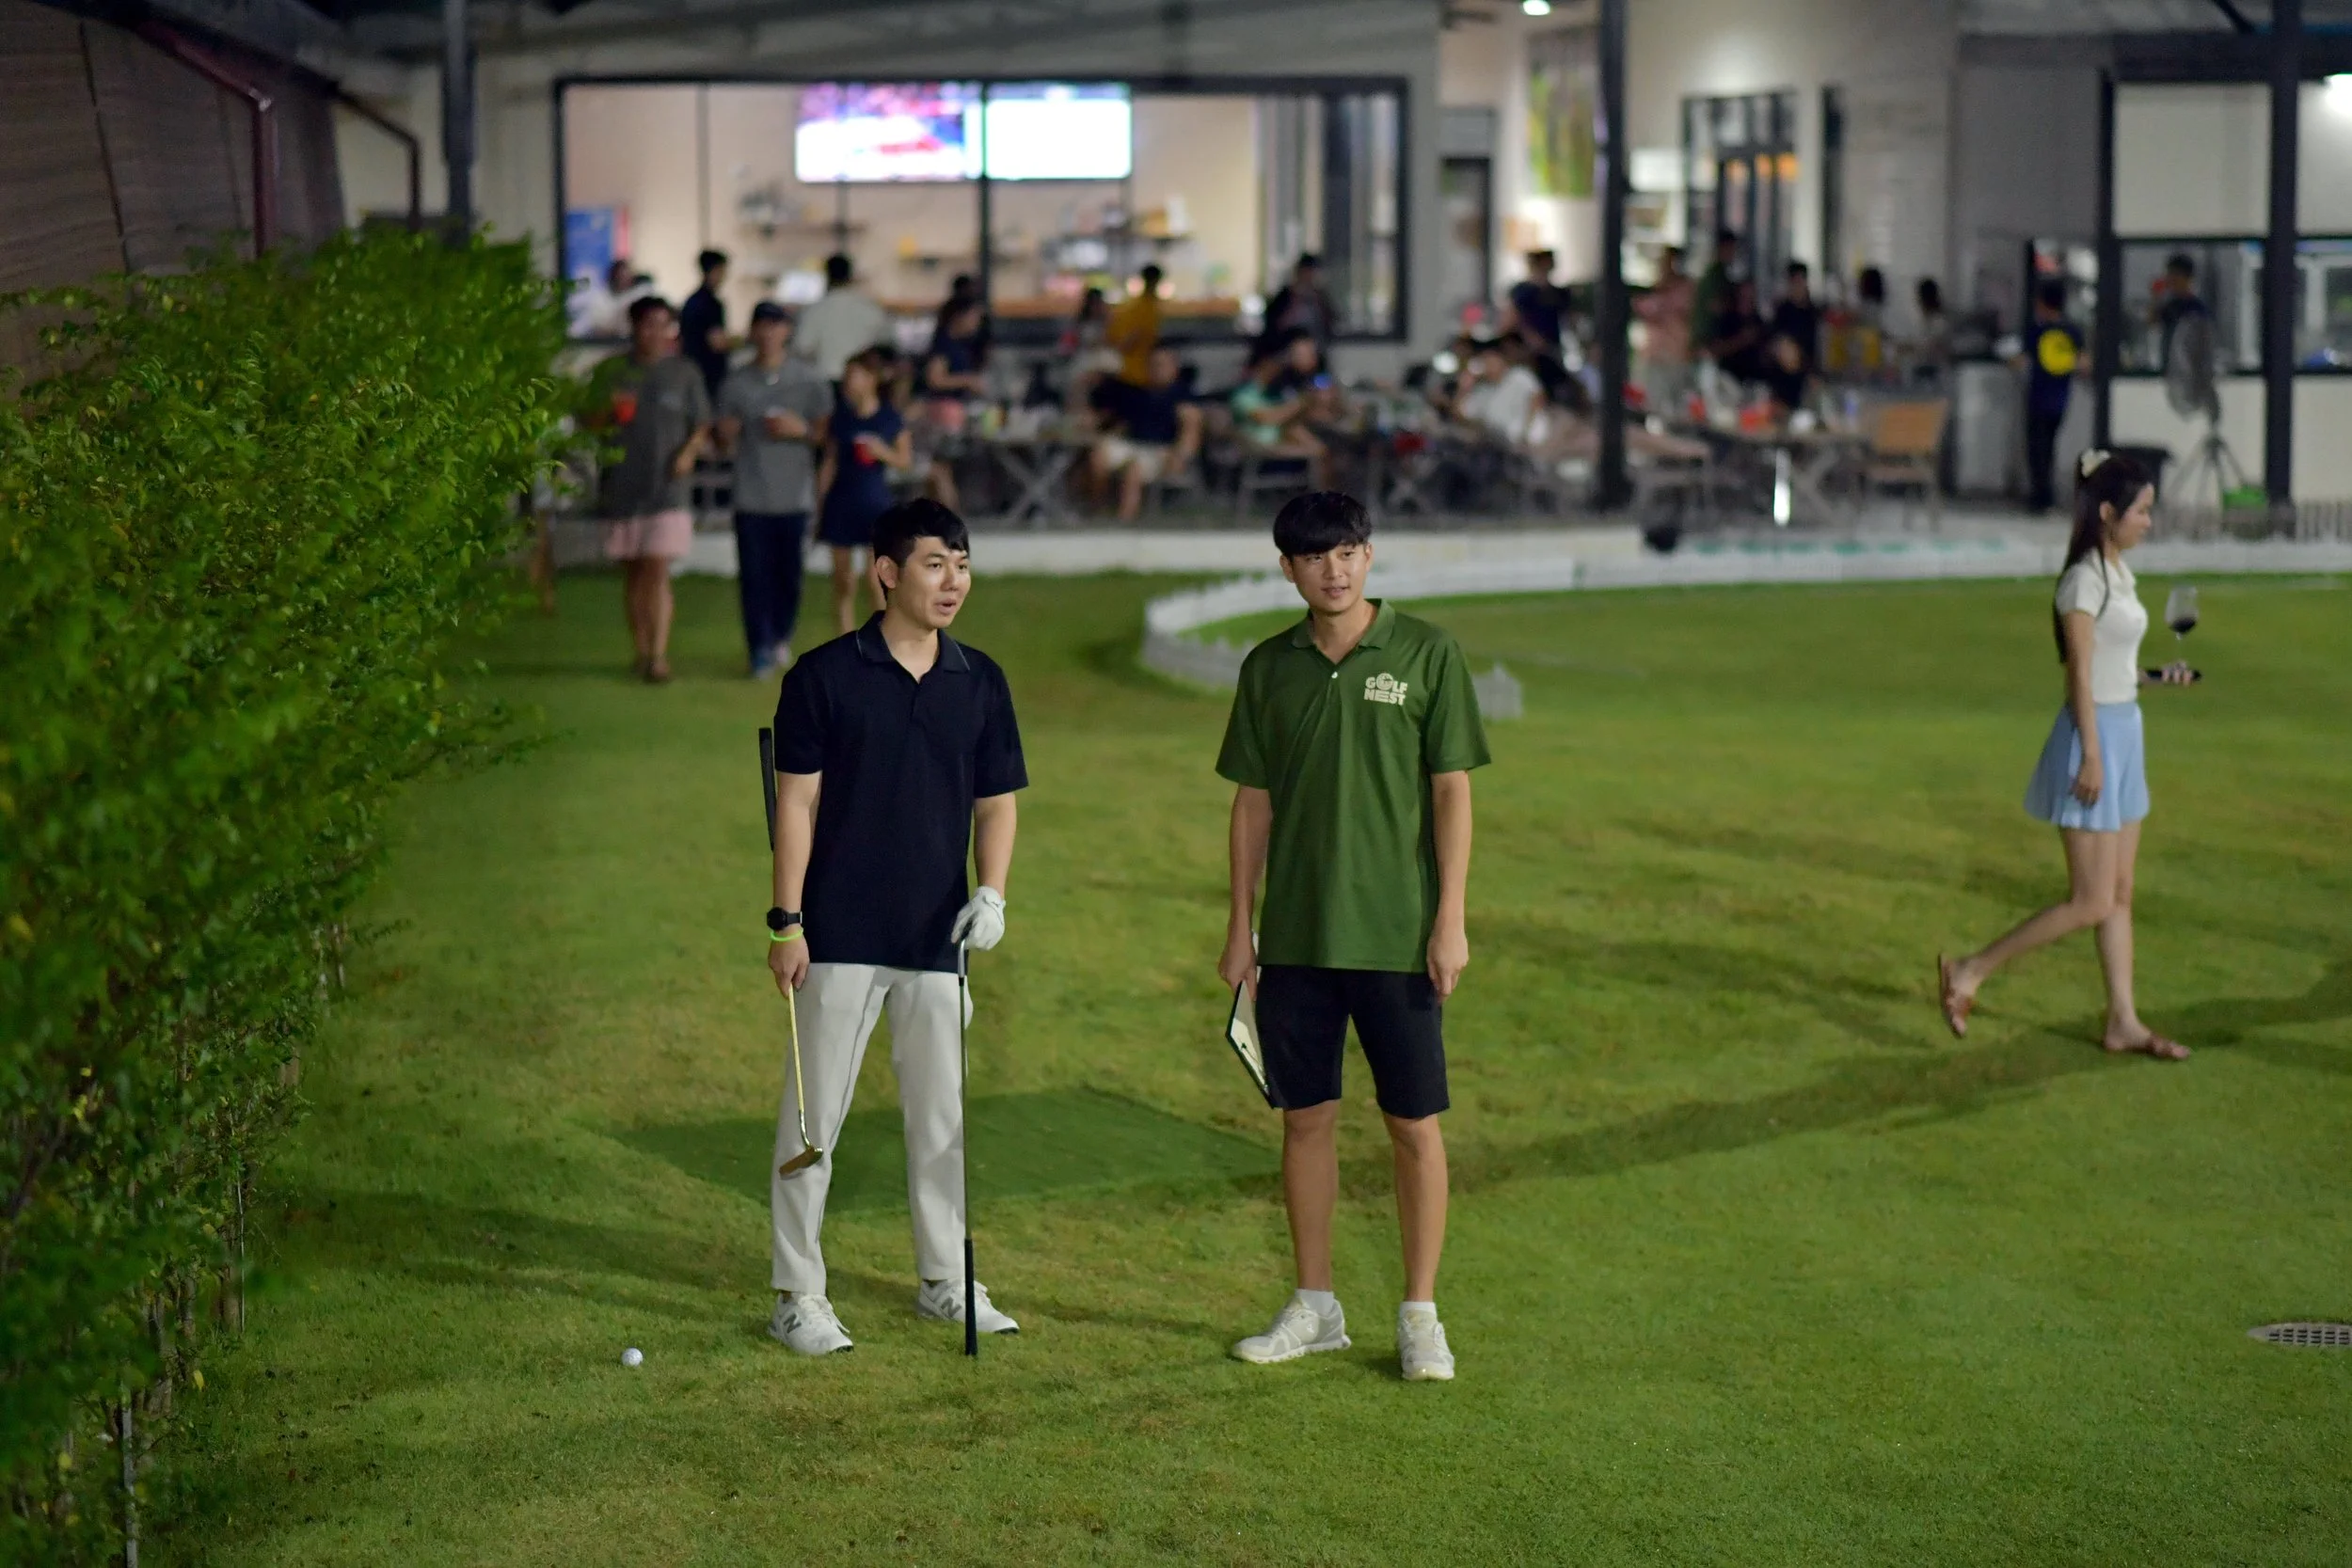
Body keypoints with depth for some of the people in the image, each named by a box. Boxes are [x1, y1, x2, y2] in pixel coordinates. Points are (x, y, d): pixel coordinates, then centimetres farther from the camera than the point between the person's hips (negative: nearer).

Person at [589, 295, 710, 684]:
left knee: (658, 571, -11)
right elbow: (592, 426, 8)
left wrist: (689, 452, -11)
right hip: (622, 486, 2)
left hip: (667, 487, -2)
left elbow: (702, 426, 8)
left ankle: (659, 655, -14)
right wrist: (608, 414, -13)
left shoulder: (684, 373, 5)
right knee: (633, 574, 9)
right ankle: (641, 649, 20)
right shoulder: (612, 372, 6)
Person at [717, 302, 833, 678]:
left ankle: (781, 638, 28)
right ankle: (761, 650, -1)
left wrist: (801, 429, -12)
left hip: (795, 495, 0)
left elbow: (826, 434, 7)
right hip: (751, 498, 0)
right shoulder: (735, 385, 6)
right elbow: (725, 441, 11)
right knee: (754, 576, -5)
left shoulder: (809, 382, 4)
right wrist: (726, 434, -12)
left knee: (790, 574, 6)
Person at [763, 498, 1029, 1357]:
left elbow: (996, 801, 12)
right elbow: (797, 803, -4)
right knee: (813, 1117, 0)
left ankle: (945, 1279, 24)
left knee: (943, 1114, 12)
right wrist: (786, 922, -8)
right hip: (841, 934, -4)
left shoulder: (980, 682, 7)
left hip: (938, 936, 4)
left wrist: (992, 893, -4)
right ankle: (797, 1293, 7)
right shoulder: (825, 676, -5)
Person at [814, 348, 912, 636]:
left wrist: (883, 452, -18)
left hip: (875, 504, -2)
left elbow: (907, 459, 2)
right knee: (843, 578, 6)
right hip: (842, 503, 2)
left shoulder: (889, 418, -4)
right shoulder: (838, 417, 2)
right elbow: (830, 461, 6)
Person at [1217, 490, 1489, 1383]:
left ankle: (1421, 1316, 9)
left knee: (1415, 1124, 0)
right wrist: (1240, 926, 7)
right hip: (1295, 937, 3)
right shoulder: (1270, 668, 6)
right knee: (1306, 1117, 8)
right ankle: (1314, 1308, 19)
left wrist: (1450, 919, -9)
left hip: (1396, 937, -3)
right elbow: (1254, 802, 10)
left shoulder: (1425, 654, -3)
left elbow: (1452, 791, -3)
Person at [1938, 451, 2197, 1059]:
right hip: (2094, 734, -9)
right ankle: (1970, 973, 1)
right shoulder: (2085, 581, -16)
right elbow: (2080, 672, -17)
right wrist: (2091, 758, -18)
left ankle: (2123, 1021, 16)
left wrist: (2157, 676, 7)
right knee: (2091, 903, -7)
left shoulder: (2116, 575, 12)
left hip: (2124, 734, 9)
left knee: (2120, 894, 11)